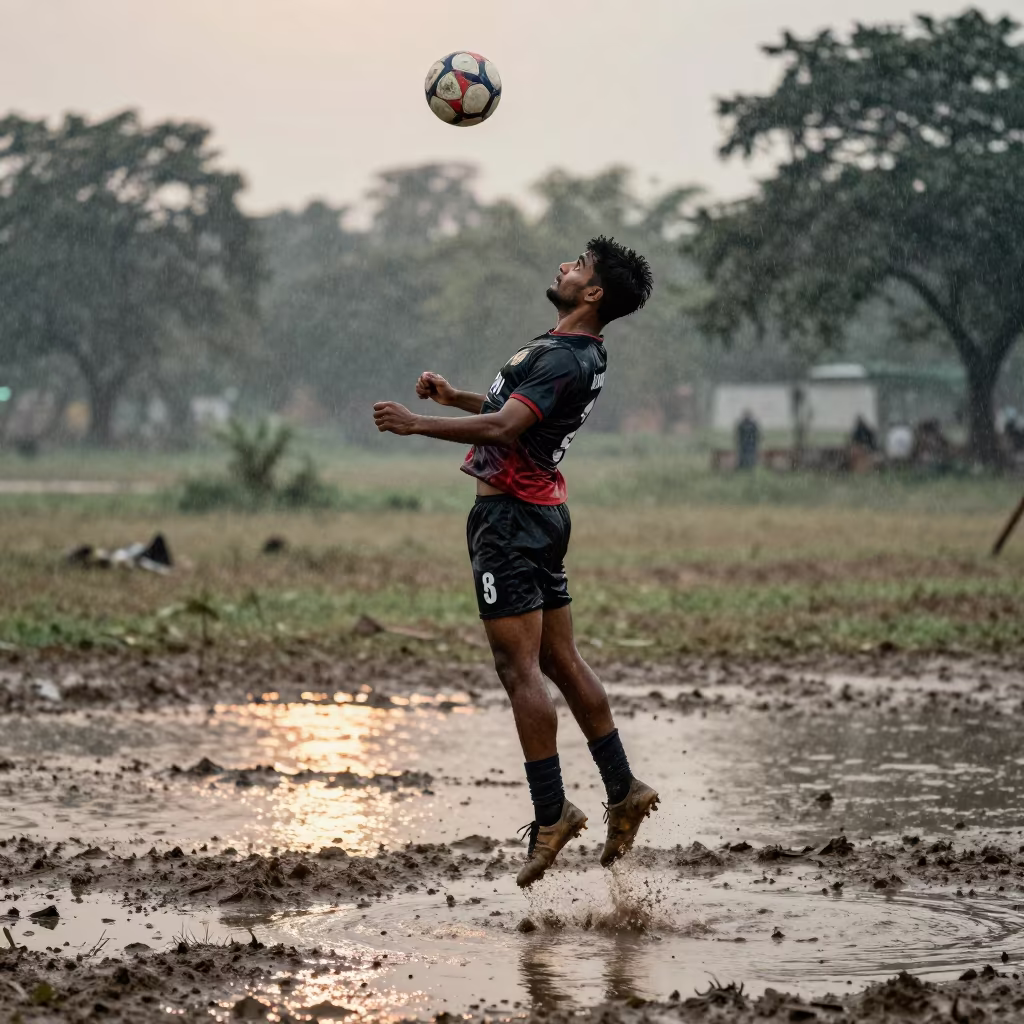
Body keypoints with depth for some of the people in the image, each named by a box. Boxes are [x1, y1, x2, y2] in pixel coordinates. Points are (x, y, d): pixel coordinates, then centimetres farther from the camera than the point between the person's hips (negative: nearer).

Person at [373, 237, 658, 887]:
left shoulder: (563, 360, -18)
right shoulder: (583, 353, 14)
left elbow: (502, 426, -28)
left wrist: (417, 423, -21)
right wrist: (456, 398, 20)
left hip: (511, 513, -10)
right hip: (541, 512, 10)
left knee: (520, 668, -9)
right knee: (562, 662, 14)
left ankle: (551, 812, -9)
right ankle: (623, 791, 17)